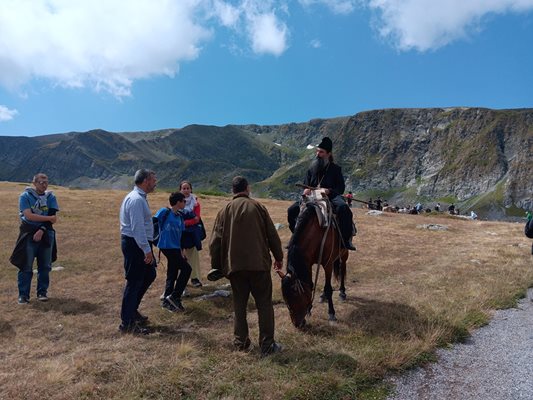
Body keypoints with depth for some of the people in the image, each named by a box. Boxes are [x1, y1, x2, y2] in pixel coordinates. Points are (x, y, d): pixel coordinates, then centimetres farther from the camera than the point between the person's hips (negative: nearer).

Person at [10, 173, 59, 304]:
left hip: (46, 233, 3)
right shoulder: (25, 196, -3)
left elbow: (53, 219, -4)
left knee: (45, 266, 7)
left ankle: (42, 292, 19)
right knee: (26, 266, -3)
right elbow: (29, 216, -15)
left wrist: (42, 230, -15)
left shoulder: (50, 197, 5)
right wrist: (48, 218, -14)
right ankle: (23, 295, 6)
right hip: (29, 234, -3)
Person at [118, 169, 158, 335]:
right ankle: (127, 323, 11)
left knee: (149, 275, 19)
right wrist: (147, 250, -24)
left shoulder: (139, 197, 14)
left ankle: (132, 310, 32)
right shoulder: (136, 200, -19)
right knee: (134, 282, -1)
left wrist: (147, 248, 19)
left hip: (139, 244, 11)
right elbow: (138, 228, -25)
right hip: (135, 244, -11)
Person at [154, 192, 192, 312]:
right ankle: (174, 297, -1)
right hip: (167, 247, -8)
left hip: (175, 248, 8)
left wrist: (182, 250, 13)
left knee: (172, 275, 12)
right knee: (186, 268, -10)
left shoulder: (180, 217, 12)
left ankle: (167, 301, 23)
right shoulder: (164, 212, -9)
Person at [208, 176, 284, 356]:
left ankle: (240, 342, 21)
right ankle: (267, 344, 9)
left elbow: (215, 241, 4)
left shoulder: (225, 211, 4)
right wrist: (279, 257, 13)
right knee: (264, 304, 6)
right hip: (259, 263, -2)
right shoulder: (258, 207, -1)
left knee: (239, 304, 14)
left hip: (234, 265, 2)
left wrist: (216, 265, 13)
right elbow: (272, 235, 1)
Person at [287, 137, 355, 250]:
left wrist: (329, 190, -20)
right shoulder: (312, 168, 14)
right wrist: (306, 190, -8)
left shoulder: (336, 169, 4)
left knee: (343, 208, -37)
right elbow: (306, 184, 17)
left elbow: (341, 188, -1)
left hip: (331, 197, -4)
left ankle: (346, 239, -27)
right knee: (292, 210, -13)